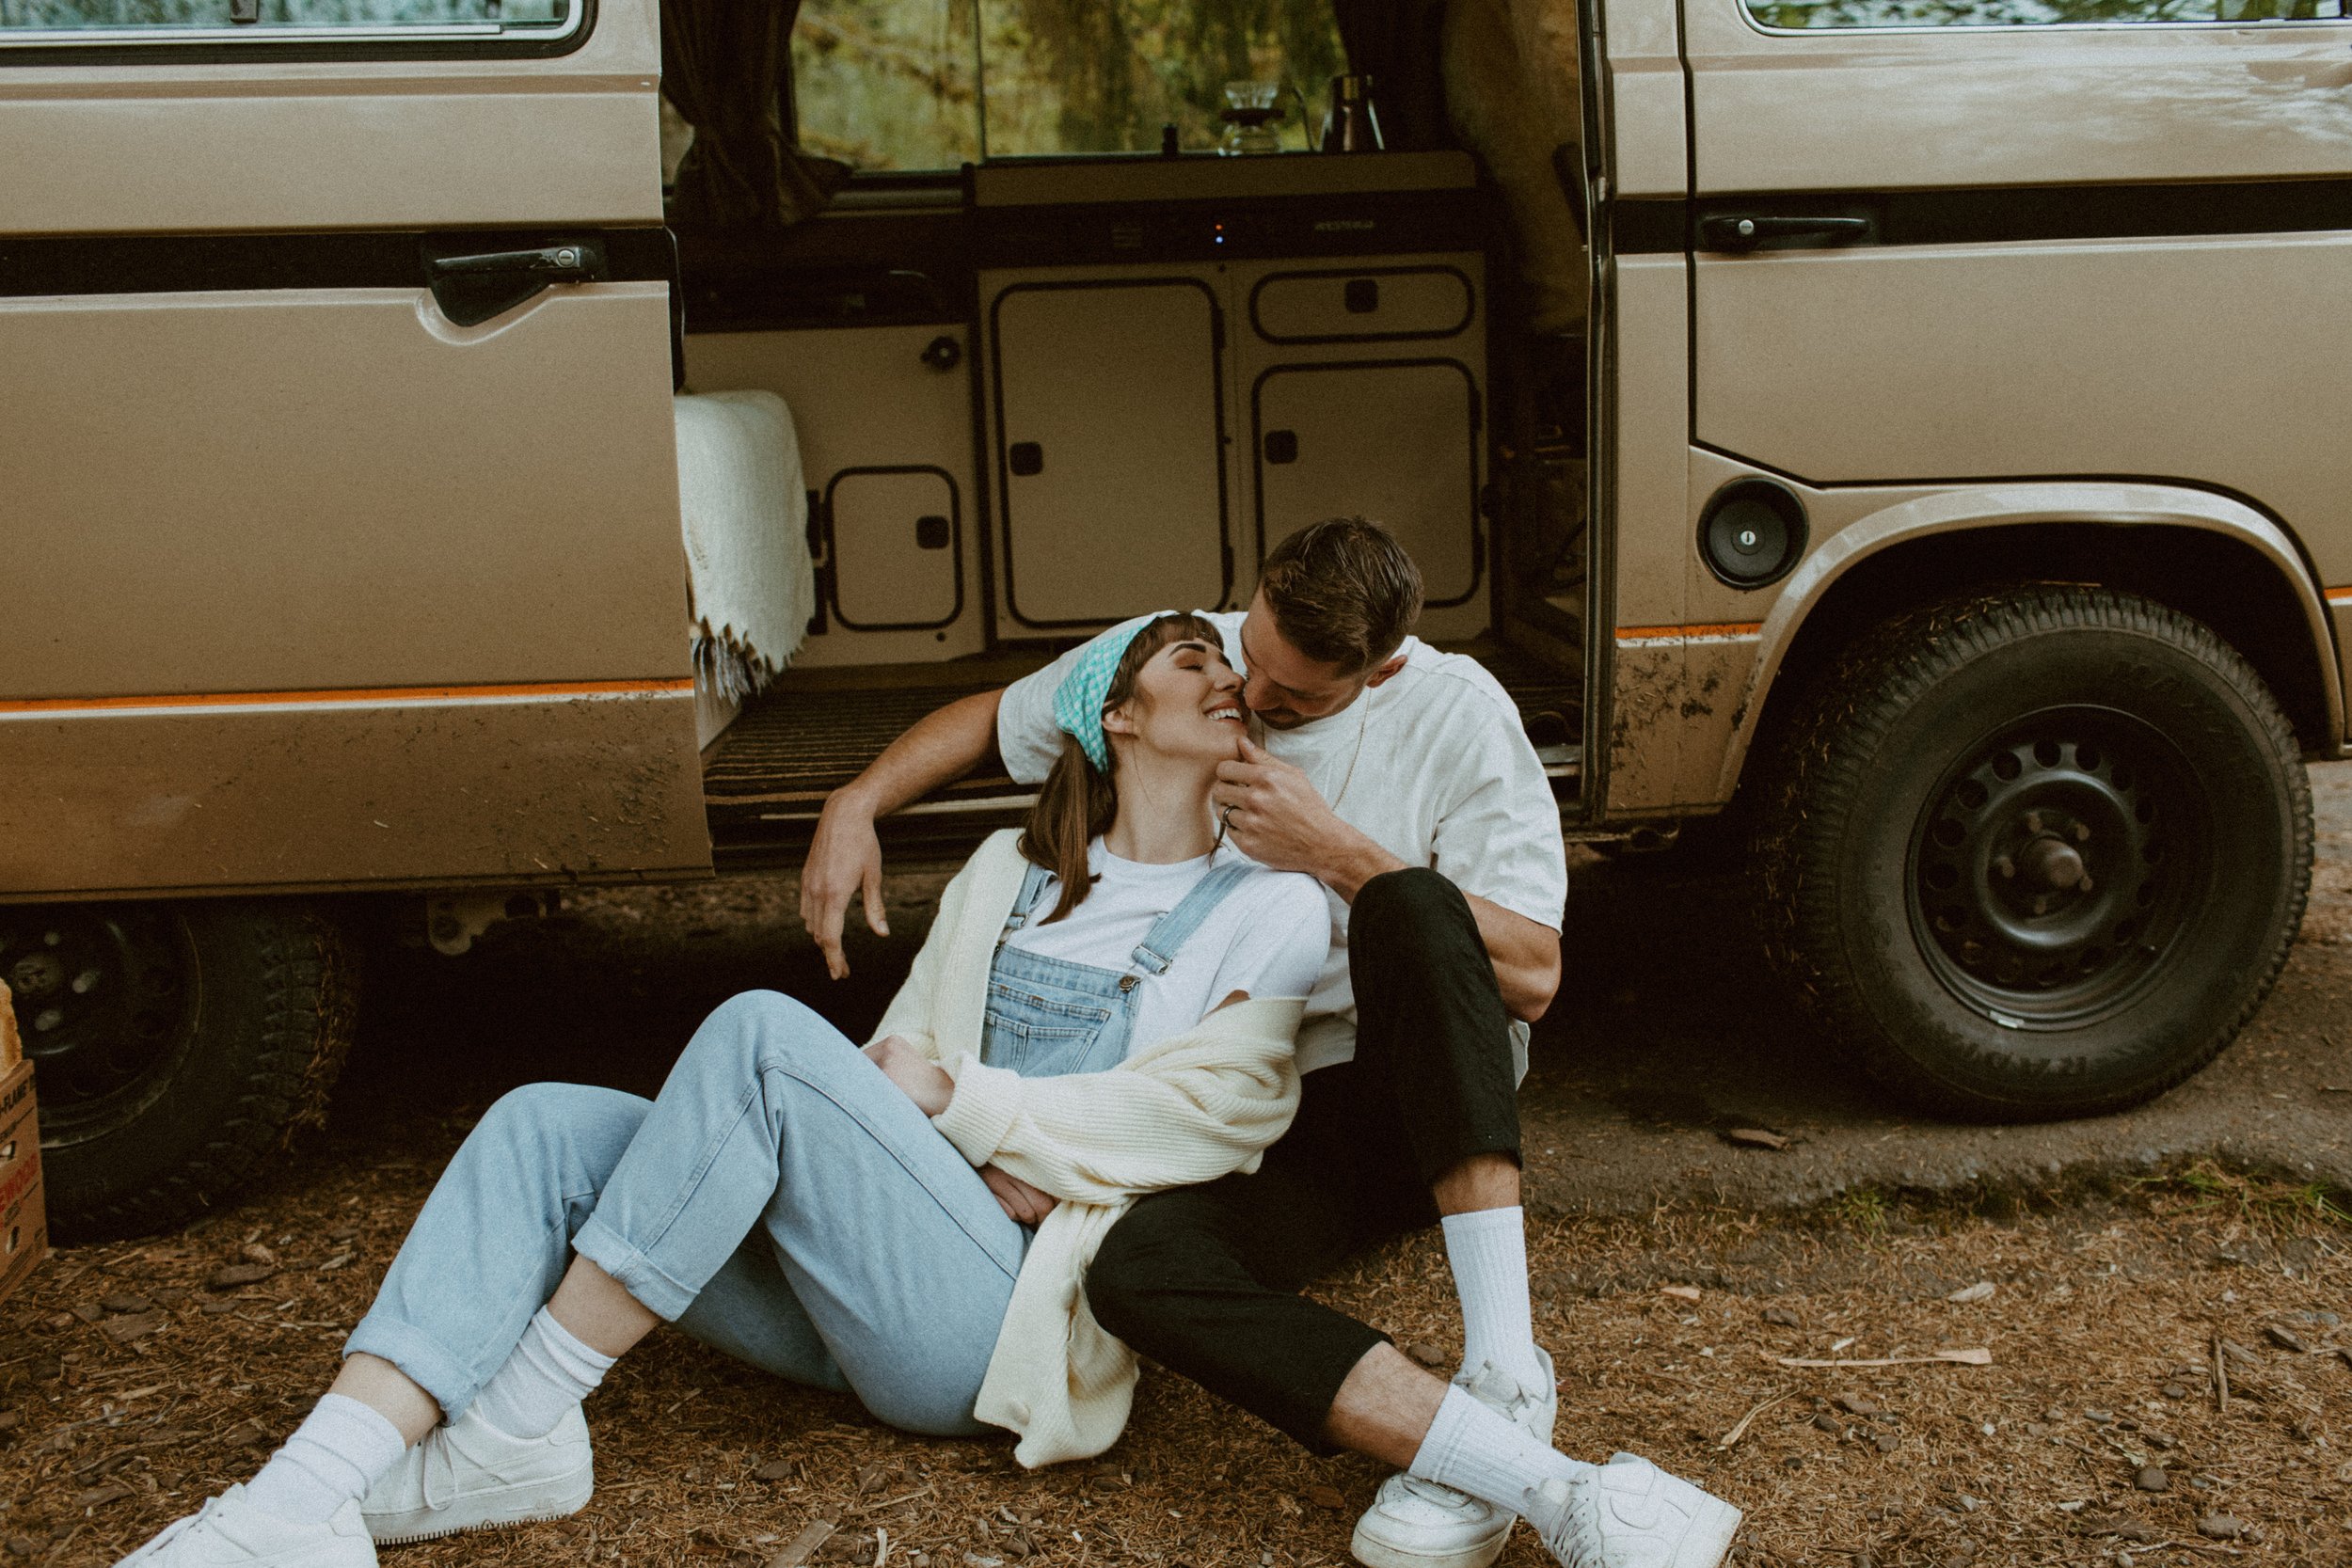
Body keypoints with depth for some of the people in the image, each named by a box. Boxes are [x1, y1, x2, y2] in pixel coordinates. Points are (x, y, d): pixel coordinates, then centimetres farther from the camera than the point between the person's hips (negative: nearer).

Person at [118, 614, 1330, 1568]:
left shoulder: (1273, 913, 7)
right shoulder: (1010, 872, 21)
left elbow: (1201, 1112, -5)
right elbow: (898, 1060, 16)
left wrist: (959, 1099, -7)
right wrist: (986, 1160, -5)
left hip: (1011, 1314, -5)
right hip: (856, 1290, 6)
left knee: (762, 1034, -27)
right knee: (547, 1127, -13)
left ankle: (517, 1420, -22)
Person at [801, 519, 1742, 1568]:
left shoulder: (1454, 712, -7)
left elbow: (1532, 977, -11)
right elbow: (988, 718, 17)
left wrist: (1338, 852, -18)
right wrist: (854, 806, -1)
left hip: (1426, 1091, -2)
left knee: (1410, 903, -36)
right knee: (1135, 1272, -32)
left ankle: (1504, 1377, -38)